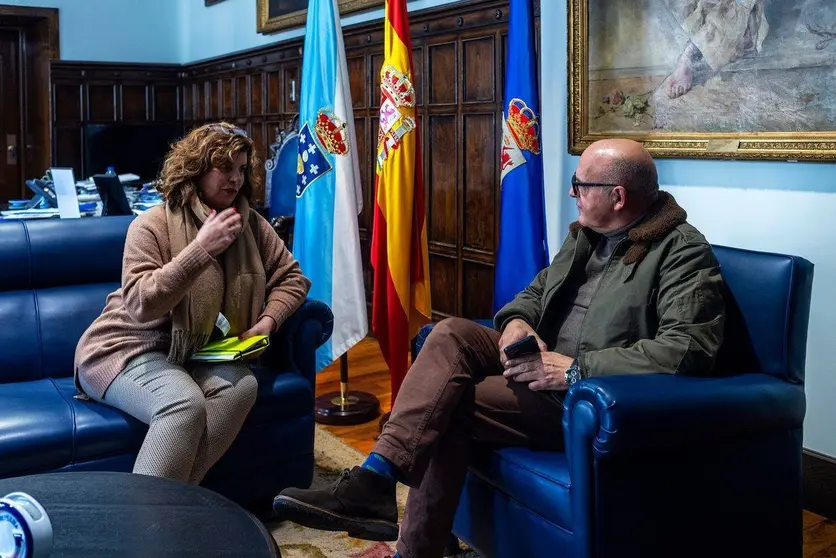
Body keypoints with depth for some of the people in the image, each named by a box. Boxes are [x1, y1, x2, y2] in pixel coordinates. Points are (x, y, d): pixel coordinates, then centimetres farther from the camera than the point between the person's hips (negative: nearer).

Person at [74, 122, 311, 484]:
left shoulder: (251, 225, 3)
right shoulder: (152, 225, -12)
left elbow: (292, 277, 11)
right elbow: (141, 304, -24)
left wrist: (267, 321, -8)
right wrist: (201, 248, -29)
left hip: (193, 353, 5)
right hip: (129, 349, -5)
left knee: (242, 384, -27)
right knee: (185, 403, -34)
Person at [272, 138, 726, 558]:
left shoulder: (683, 252, -12)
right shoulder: (586, 233, 13)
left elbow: (688, 349, -25)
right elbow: (537, 291, 21)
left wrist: (577, 369, -26)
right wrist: (517, 322, -5)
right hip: (545, 363, 8)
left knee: (447, 405, -22)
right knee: (451, 334, -18)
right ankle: (373, 478, -25)